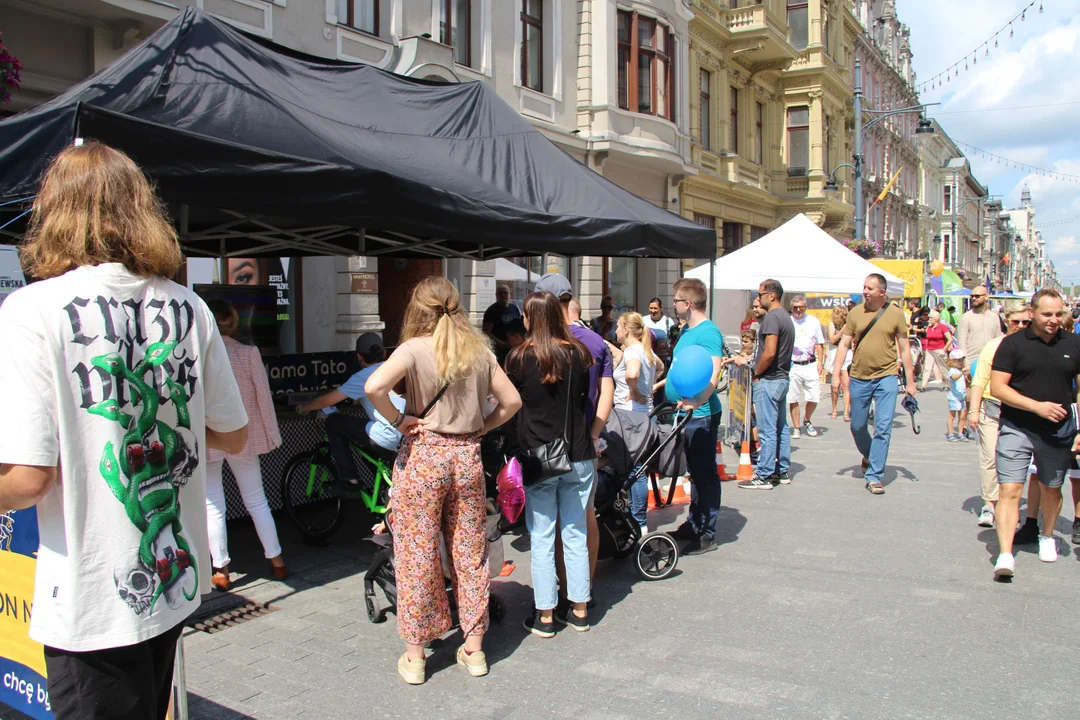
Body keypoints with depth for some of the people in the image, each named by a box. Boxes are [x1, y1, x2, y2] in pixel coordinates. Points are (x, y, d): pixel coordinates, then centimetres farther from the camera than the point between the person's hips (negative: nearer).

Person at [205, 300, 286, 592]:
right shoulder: (249, 353, -7)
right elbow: (264, 396, -3)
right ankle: (276, 561, 21)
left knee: (213, 507, 6)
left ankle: (221, 571, 12)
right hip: (243, 436, 3)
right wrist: (272, 434, 6)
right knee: (257, 500, 15)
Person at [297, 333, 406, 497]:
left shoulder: (363, 377, -2)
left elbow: (327, 400, -2)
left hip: (388, 440, -7)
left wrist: (303, 407, 17)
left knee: (334, 422, 9)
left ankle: (350, 482, 8)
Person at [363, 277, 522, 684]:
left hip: (422, 455, -4)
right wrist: (480, 428, 9)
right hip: (467, 456, 4)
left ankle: (414, 656, 17)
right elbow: (511, 401, 7)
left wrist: (398, 421, -11)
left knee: (417, 554, 6)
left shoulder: (414, 349, -9)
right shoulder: (479, 350, 4)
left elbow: (374, 387, -24)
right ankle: (474, 649, 22)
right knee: (470, 554, 12)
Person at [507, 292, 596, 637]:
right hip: (579, 456, 3)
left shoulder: (520, 358, -10)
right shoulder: (578, 354, -1)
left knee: (541, 540, 6)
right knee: (575, 534, 13)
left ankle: (545, 616, 14)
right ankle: (579, 610, 23)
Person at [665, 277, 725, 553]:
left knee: (705, 473, -2)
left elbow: (712, 375, -27)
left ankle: (707, 534, 5)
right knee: (695, 472, 17)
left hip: (702, 414, -10)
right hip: (686, 412, 10)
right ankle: (693, 525, 27)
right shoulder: (686, 330, 14)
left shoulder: (708, 332, -16)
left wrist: (697, 401, -41)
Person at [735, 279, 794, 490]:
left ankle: (763, 476, -2)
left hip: (768, 380, -10)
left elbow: (769, 353, -25)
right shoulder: (786, 317, 16)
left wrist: (757, 373, -11)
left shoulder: (772, 317, -16)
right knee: (781, 428, 14)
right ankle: (782, 471, 21)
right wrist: (748, 360, 17)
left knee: (767, 431, -6)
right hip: (781, 378, 11)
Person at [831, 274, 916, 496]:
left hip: (886, 377, -2)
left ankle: (874, 476, 0)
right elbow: (844, 344, 4)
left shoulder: (895, 314, -2)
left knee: (883, 428, -7)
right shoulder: (855, 313, 2)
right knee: (857, 426, 13)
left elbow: (904, 348, 3)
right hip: (859, 378, 2)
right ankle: (868, 456, 42)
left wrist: (910, 381, 2)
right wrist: (836, 373, -3)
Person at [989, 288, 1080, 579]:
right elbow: (997, 387, -10)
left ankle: (1047, 537, 43)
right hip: (1016, 429, -3)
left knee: (1051, 489, 18)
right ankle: (1005, 555, -13)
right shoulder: (1012, 343, -6)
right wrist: (1036, 406, -19)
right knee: (1010, 490, -11)